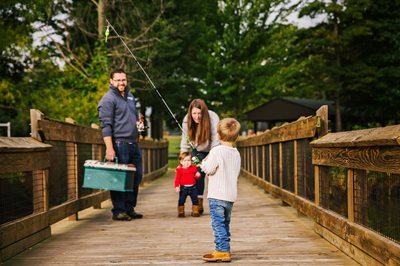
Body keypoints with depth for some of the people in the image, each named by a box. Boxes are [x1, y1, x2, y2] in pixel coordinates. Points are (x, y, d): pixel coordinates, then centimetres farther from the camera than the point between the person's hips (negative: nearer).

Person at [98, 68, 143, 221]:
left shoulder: (130, 97, 19)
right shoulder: (108, 99, -7)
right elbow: (106, 125, -14)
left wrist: (138, 123, 14)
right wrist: (109, 148, -21)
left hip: (133, 144, 8)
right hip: (119, 144, -8)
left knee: (136, 177, 11)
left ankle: (129, 208, 22)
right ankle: (118, 211, 4)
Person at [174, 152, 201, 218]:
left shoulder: (193, 168, 4)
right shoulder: (179, 169, -5)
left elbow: (196, 175, 12)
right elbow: (177, 178, -7)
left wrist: (198, 175, -12)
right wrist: (177, 186, -16)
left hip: (192, 187, 2)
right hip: (183, 188, -2)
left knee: (195, 200, 7)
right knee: (181, 200, 1)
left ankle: (195, 211, 19)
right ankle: (181, 212, 13)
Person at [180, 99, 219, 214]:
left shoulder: (213, 118, -32)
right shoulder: (186, 120, -20)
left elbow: (216, 141, -31)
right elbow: (185, 141, -14)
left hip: (213, 151, -3)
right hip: (198, 150, 3)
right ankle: (199, 204, -1)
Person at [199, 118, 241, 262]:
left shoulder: (216, 151, -13)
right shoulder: (236, 153, 9)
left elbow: (209, 169, -14)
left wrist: (203, 163, 7)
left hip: (217, 195, -7)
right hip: (231, 195, 7)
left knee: (218, 223, -4)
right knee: (225, 224, 17)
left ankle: (222, 251, -7)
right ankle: (224, 249, 23)